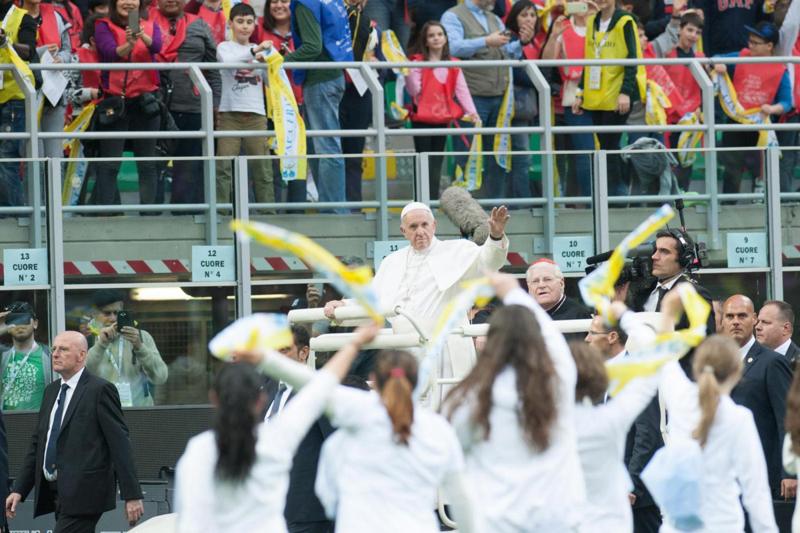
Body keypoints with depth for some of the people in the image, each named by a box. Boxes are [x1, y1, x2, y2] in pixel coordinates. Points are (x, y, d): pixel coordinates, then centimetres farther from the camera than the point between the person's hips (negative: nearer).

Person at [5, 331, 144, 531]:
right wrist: (19, 490, 12)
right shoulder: (51, 391, 17)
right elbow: (37, 444, 19)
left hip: (83, 493, -8)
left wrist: (132, 495, -14)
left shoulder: (99, 390, -7)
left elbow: (120, 444, -10)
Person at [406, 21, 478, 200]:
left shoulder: (453, 65, 9)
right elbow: (414, 90, -8)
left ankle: (434, 200, 12)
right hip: (422, 118, -4)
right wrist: (409, 74, -24)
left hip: (443, 118, 4)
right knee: (424, 162, -5)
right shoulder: (418, 62, -2)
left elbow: (461, 89, 1)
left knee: (437, 163, 8)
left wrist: (471, 111, -11)